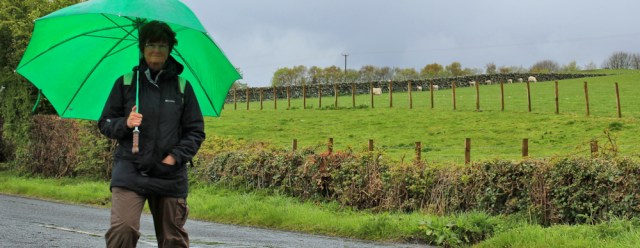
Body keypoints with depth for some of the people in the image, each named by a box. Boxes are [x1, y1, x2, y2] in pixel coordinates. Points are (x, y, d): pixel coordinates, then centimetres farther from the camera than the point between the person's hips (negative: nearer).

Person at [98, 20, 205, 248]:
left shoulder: (182, 87, 7)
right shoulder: (125, 83, 6)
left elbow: (196, 131, 9)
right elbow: (105, 124, 9)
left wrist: (176, 156, -7)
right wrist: (125, 123, -12)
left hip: (170, 175, 1)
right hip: (131, 170, -1)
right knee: (123, 229, -20)